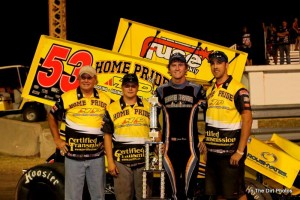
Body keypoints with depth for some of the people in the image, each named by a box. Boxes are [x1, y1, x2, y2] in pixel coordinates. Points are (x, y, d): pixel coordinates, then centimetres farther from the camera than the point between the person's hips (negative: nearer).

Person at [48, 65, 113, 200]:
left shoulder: (105, 99, 5)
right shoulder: (67, 98, -3)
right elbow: (52, 116, 8)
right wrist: (57, 140, 1)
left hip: (97, 155, 3)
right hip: (73, 155, -3)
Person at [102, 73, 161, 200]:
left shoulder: (148, 107, 8)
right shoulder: (112, 109, 5)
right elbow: (107, 136, 5)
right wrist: (110, 161, -1)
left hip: (145, 161, 1)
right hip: (121, 162, -1)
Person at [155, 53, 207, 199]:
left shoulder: (196, 90, 5)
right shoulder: (161, 91, 8)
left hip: (191, 146, -1)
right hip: (168, 147, 1)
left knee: (190, 186, 0)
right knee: (171, 187, 3)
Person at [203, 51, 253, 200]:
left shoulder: (238, 90, -9)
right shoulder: (209, 91, 13)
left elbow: (247, 120, -14)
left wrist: (240, 151, -18)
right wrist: (205, 144, 13)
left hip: (230, 153, -7)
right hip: (212, 152, 7)